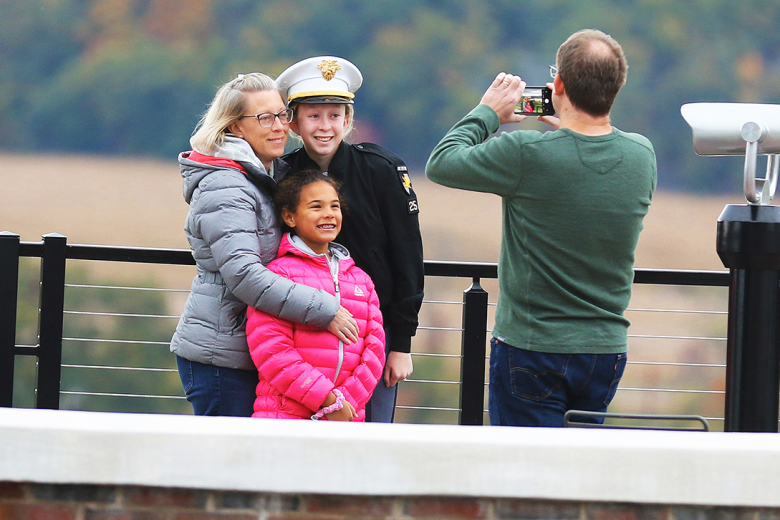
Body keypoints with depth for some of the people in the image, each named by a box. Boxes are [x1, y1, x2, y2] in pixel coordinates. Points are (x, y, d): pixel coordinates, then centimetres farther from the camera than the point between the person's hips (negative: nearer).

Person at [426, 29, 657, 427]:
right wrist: (563, 127, 21)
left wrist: (488, 112, 9)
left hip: (532, 349, -5)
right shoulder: (642, 156, -4)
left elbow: (440, 163, -4)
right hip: (607, 349, 5)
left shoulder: (526, 154, -19)